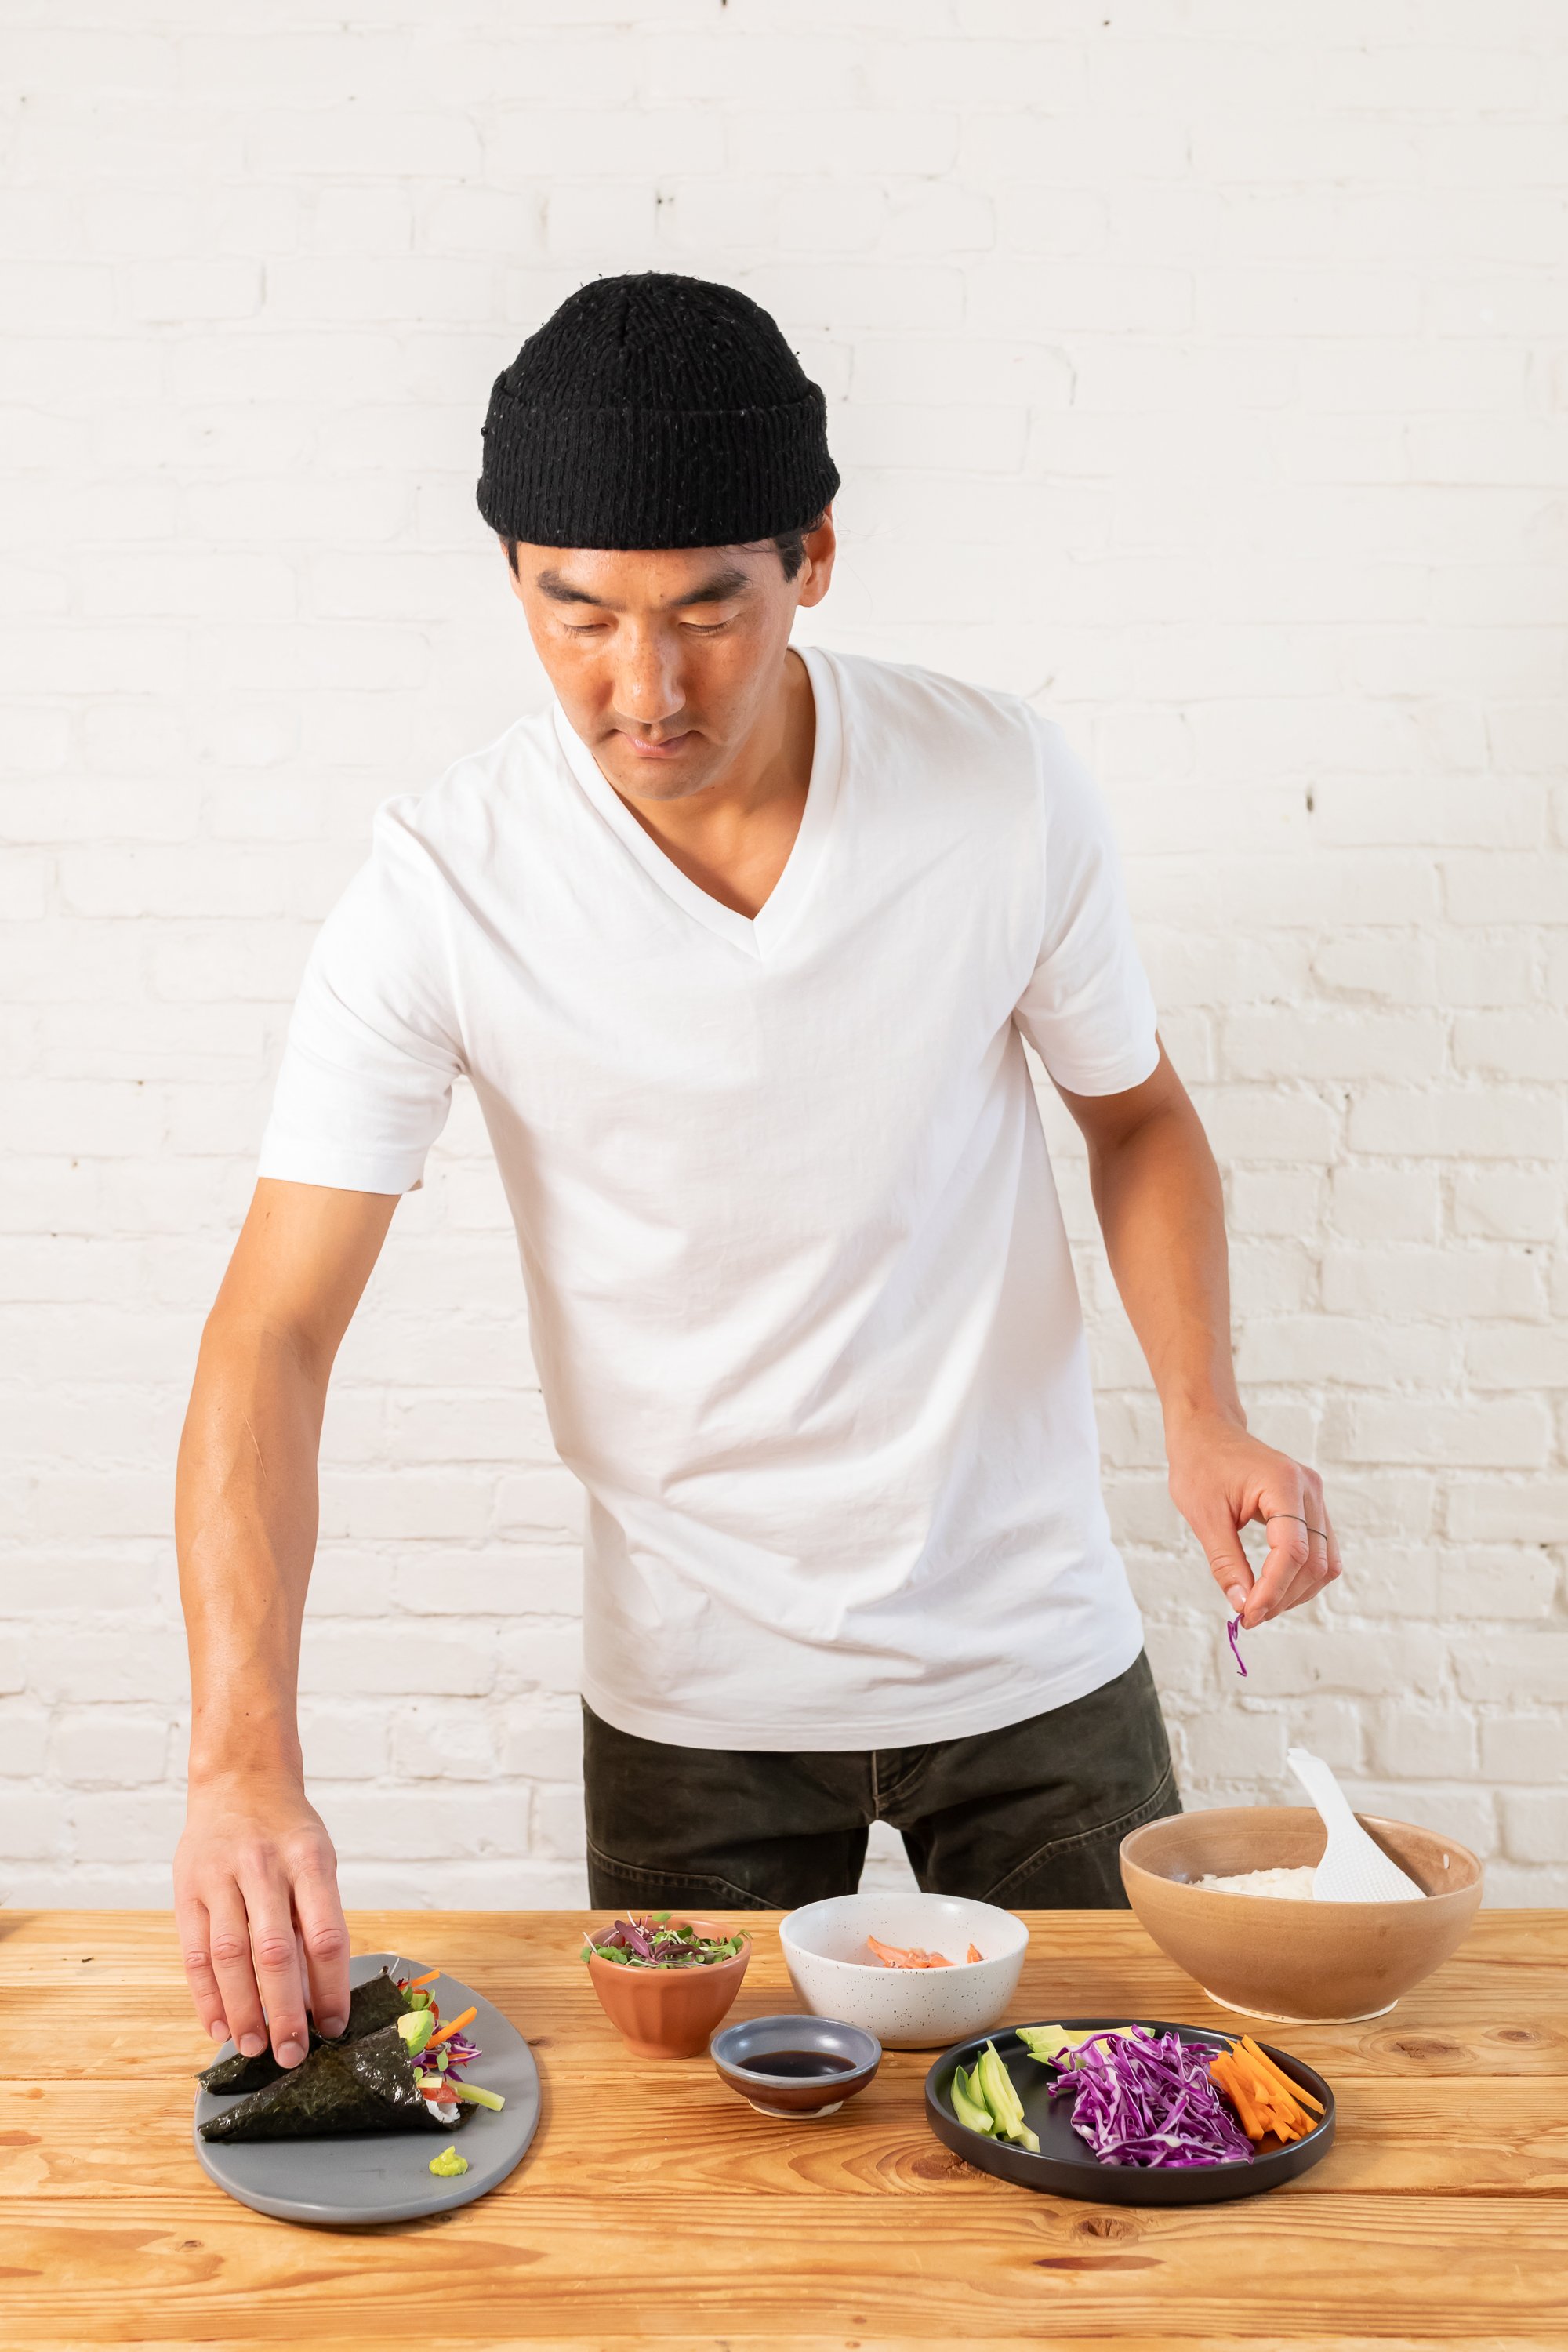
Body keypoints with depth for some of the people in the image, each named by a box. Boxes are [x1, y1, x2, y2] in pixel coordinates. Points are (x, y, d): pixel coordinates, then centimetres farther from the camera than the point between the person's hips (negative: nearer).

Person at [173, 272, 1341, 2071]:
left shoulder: (1004, 787, -14)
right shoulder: (444, 886, -17)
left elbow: (1134, 1112, 3)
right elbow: (275, 1331, -17)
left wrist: (1203, 1414, -14)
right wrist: (244, 1764, -29)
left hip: (1026, 1651, 1)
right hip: (691, 1688, 0)